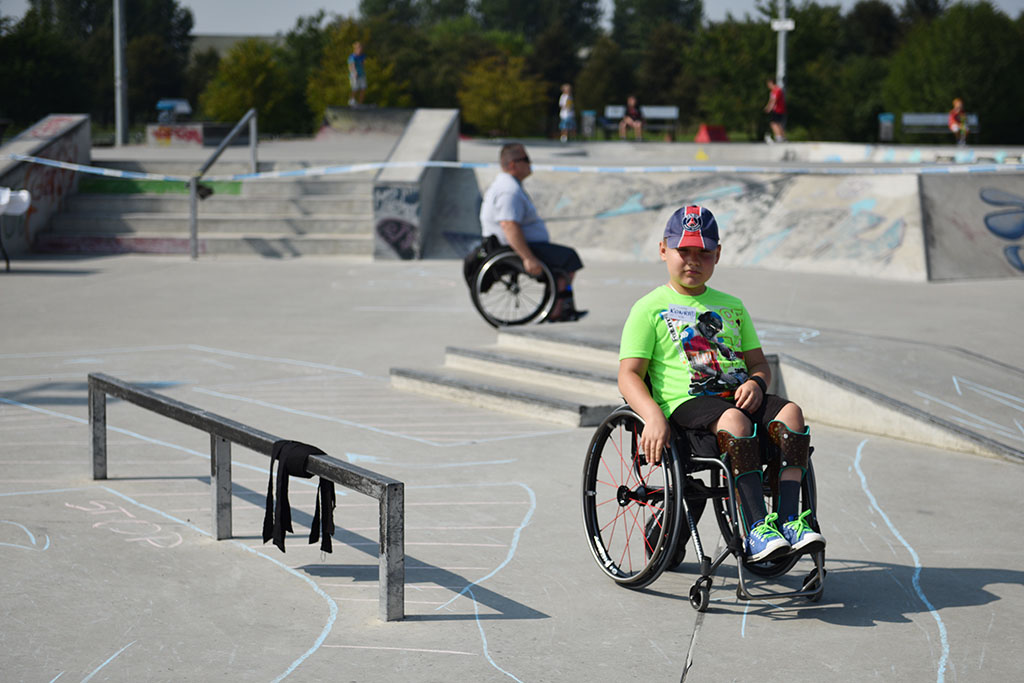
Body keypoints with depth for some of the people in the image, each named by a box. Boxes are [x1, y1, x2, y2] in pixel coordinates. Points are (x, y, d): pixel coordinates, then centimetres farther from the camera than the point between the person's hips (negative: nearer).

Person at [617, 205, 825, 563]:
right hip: (685, 403, -5)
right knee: (733, 419, -38)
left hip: (738, 396, 5)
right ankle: (757, 528, -41)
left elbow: (758, 362, 25)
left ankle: (789, 518, -33)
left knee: (790, 411, -27)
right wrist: (654, 416, -20)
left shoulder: (732, 307, 25)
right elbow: (629, 375, 0)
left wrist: (756, 382, -2)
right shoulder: (649, 309, 9)